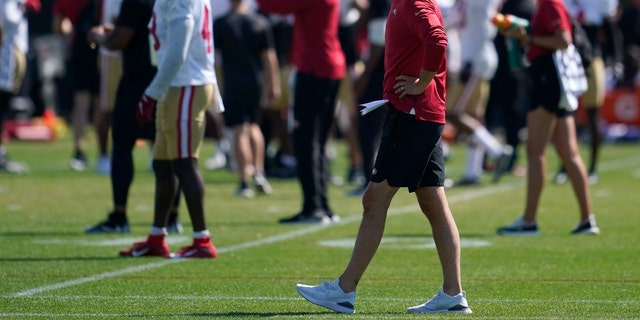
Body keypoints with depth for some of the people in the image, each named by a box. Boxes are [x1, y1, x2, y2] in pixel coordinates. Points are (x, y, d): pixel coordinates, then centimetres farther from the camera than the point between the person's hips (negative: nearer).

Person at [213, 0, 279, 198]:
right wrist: (273, 85, 11)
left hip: (233, 85, -3)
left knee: (240, 131, -2)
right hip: (256, 84, 3)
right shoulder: (261, 23, 2)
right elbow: (269, 57, 4)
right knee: (254, 126, 20)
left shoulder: (220, 25, -5)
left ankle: (245, 182, -4)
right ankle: (258, 172, 9)